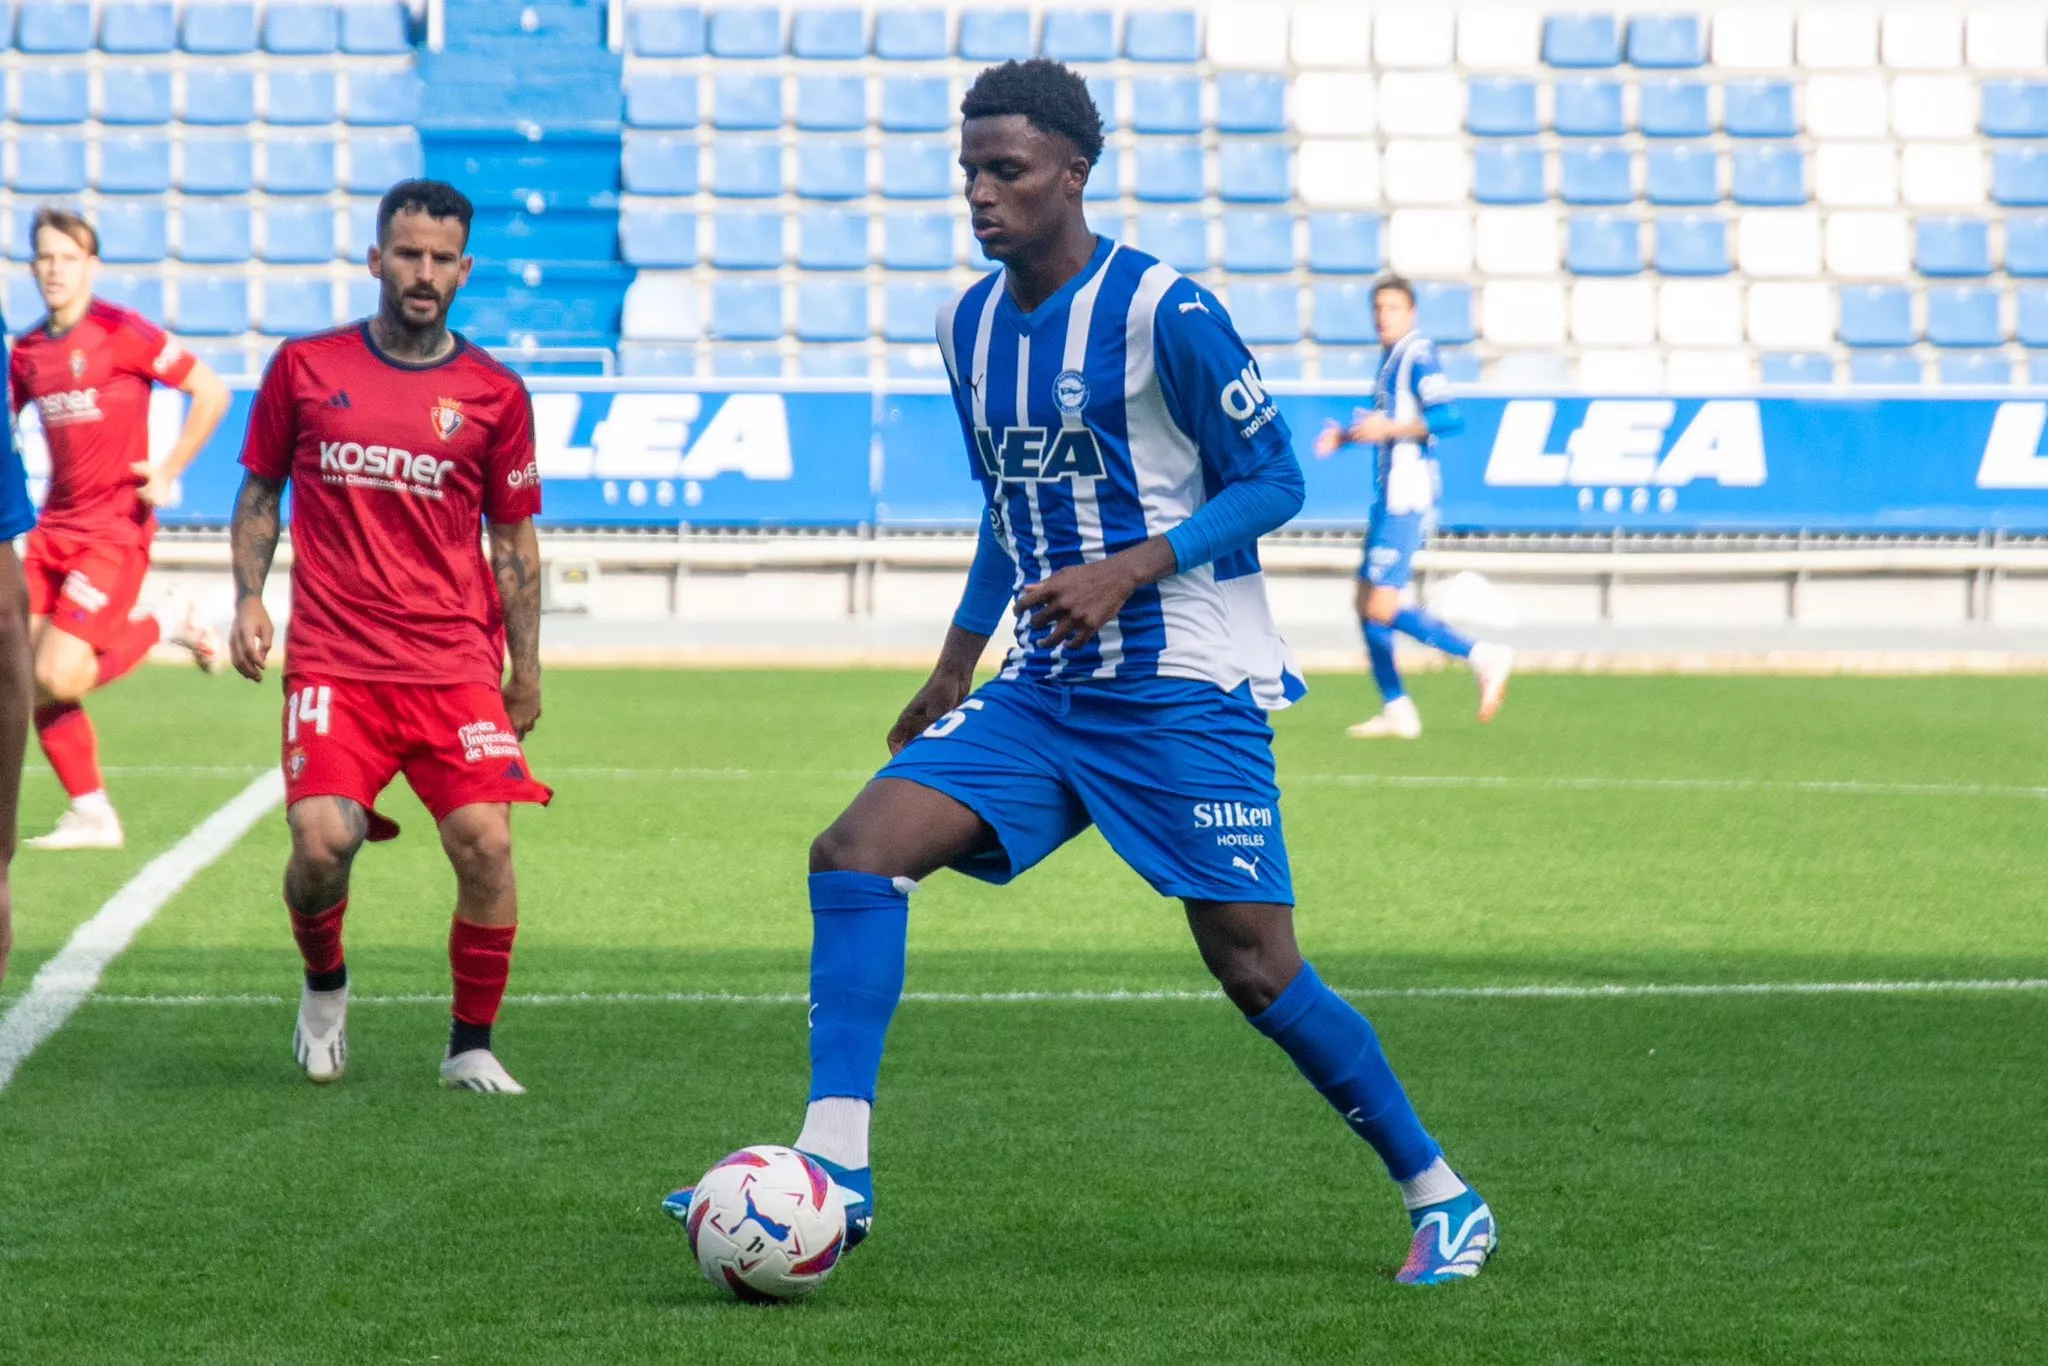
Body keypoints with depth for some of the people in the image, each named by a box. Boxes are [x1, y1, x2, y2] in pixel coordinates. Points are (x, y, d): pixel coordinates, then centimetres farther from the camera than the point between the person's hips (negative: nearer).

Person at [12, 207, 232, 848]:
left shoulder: (120, 332, -10)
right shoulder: (27, 351, 8)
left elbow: (211, 392, -9)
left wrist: (168, 471, -12)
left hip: (114, 529, -6)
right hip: (54, 528, 7)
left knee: (59, 678, -15)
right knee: (30, 681, 0)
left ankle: (166, 622, 10)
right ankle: (92, 814, 14)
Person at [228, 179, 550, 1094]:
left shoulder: (494, 393, 6)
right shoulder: (306, 367, 6)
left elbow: (512, 536, 12)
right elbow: (261, 488, 17)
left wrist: (526, 666, 8)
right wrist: (248, 597, 3)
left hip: (456, 665, 1)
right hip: (333, 661, -1)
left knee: (486, 844, -13)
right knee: (322, 840, -17)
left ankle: (471, 1048, 5)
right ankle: (323, 984, 16)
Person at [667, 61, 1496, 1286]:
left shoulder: (1163, 311, -13)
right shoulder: (970, 325, 9)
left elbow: (1271, 479, -10)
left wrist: (1127, 571, -21)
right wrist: (953, 675, 23)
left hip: (1187, 690, -6)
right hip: (1042, 692, 6)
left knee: (1256, 968, -7)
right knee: (857, 853, -11)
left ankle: (1444, 1198, 10)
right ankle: (835, 1172, -12)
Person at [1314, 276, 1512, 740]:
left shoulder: (1417, 356, -12)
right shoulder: (1390, 358, 17)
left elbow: (1448, 420, -22)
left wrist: (1388, 428, -22)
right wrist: (1346, 436, 16)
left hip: (1406, 500, -10)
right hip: (1389, 497, 10)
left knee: (1382, 609, -14)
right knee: (1368, 604, 10)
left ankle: (1484, 656, -9)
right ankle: (1397, 710, 15)